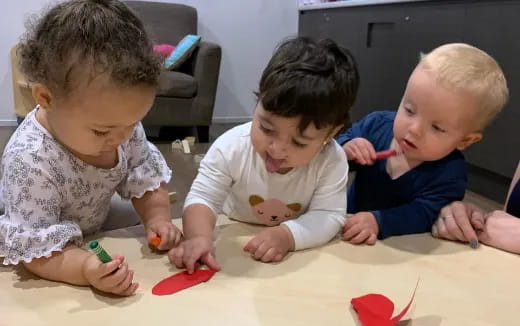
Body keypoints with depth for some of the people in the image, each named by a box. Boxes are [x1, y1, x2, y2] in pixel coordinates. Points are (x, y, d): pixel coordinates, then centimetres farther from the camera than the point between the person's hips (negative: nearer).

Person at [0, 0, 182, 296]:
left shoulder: (121, 123, -17)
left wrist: (158, 217, -19)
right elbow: (35, 247, -30)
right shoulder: (29, 162, -34)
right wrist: (87, 271, -47)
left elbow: (145, 178, -3)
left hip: (99, 237, 6)